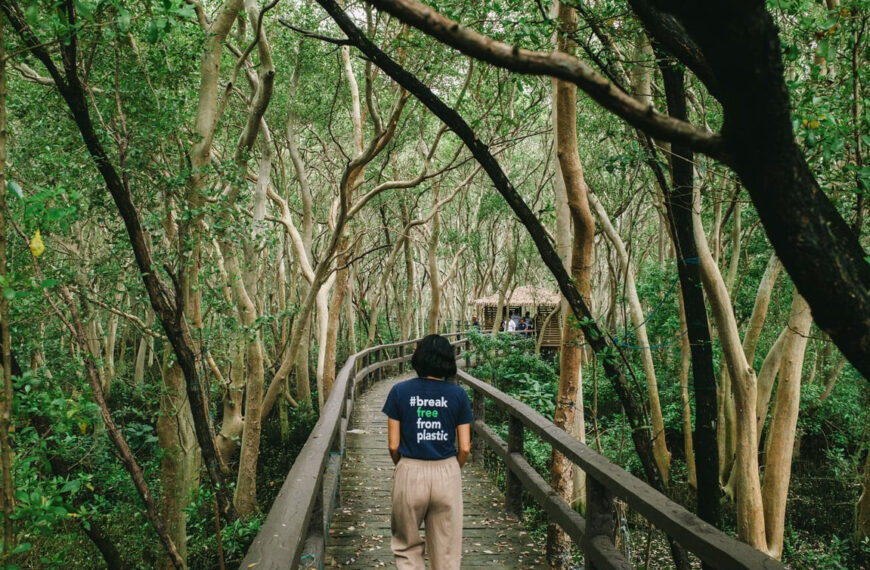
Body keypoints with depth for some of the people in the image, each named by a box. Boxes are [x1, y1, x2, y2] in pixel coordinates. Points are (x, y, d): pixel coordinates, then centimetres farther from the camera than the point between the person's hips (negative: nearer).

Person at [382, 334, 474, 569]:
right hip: (447, 474, 1)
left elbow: (393, 445, -5)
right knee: (446, 550, 15)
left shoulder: (400, 391, -6)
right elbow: (464, 448, -3)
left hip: (410, 473, -1)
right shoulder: (458, 395, -4)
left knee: (407, 547, 17)